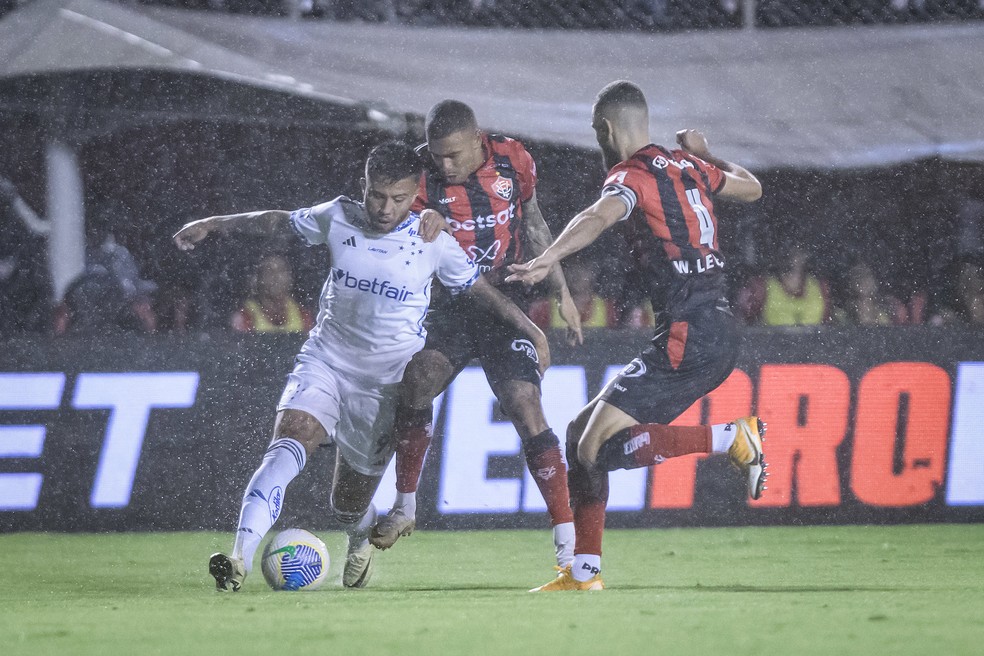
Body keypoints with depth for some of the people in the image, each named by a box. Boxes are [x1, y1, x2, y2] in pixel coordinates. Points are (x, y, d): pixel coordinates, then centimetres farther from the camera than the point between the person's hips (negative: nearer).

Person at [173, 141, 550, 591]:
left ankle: (360, 543, 45)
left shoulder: (432, 241, -7)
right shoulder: (338, 219, -3)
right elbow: (279, 221, 13)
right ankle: (240, 559, -40)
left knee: (349, 503, 5)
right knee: (288, 444, -28)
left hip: (387, 382, -1)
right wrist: (214, 225, 15)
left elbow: (478, 290, 5)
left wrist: (529, 329, 2)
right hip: (325, 363, 1)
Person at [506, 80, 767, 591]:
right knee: (582, 432, 13)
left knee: (602, 447, -16)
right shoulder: (686, 166, 16)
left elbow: (600, 216, -32)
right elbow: (752, 188, 34)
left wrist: (548, 259, -46)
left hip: (688, 336, -9)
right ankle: (584, 573, 12)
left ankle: (733, 438, -15)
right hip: (719, 333, 9)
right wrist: (706, 155, 48)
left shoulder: (632, 177, -9)